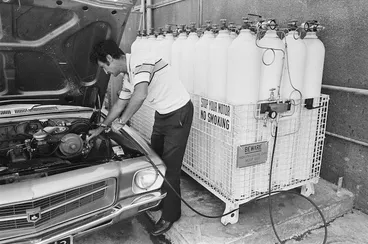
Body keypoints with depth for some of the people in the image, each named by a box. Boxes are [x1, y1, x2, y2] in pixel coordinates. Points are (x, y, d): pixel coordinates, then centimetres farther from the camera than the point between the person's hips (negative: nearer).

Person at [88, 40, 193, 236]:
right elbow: (120, 104, 21)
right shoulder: (130, 76, 8)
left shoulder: (141, 62, -22)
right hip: (162, 114, 9)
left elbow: (140, 95, -37)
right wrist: (101, 128, 25)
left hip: (179, 113, -9)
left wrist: (122, 121, -21)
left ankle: (170, 215, 14)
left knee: (169, 167, -3)